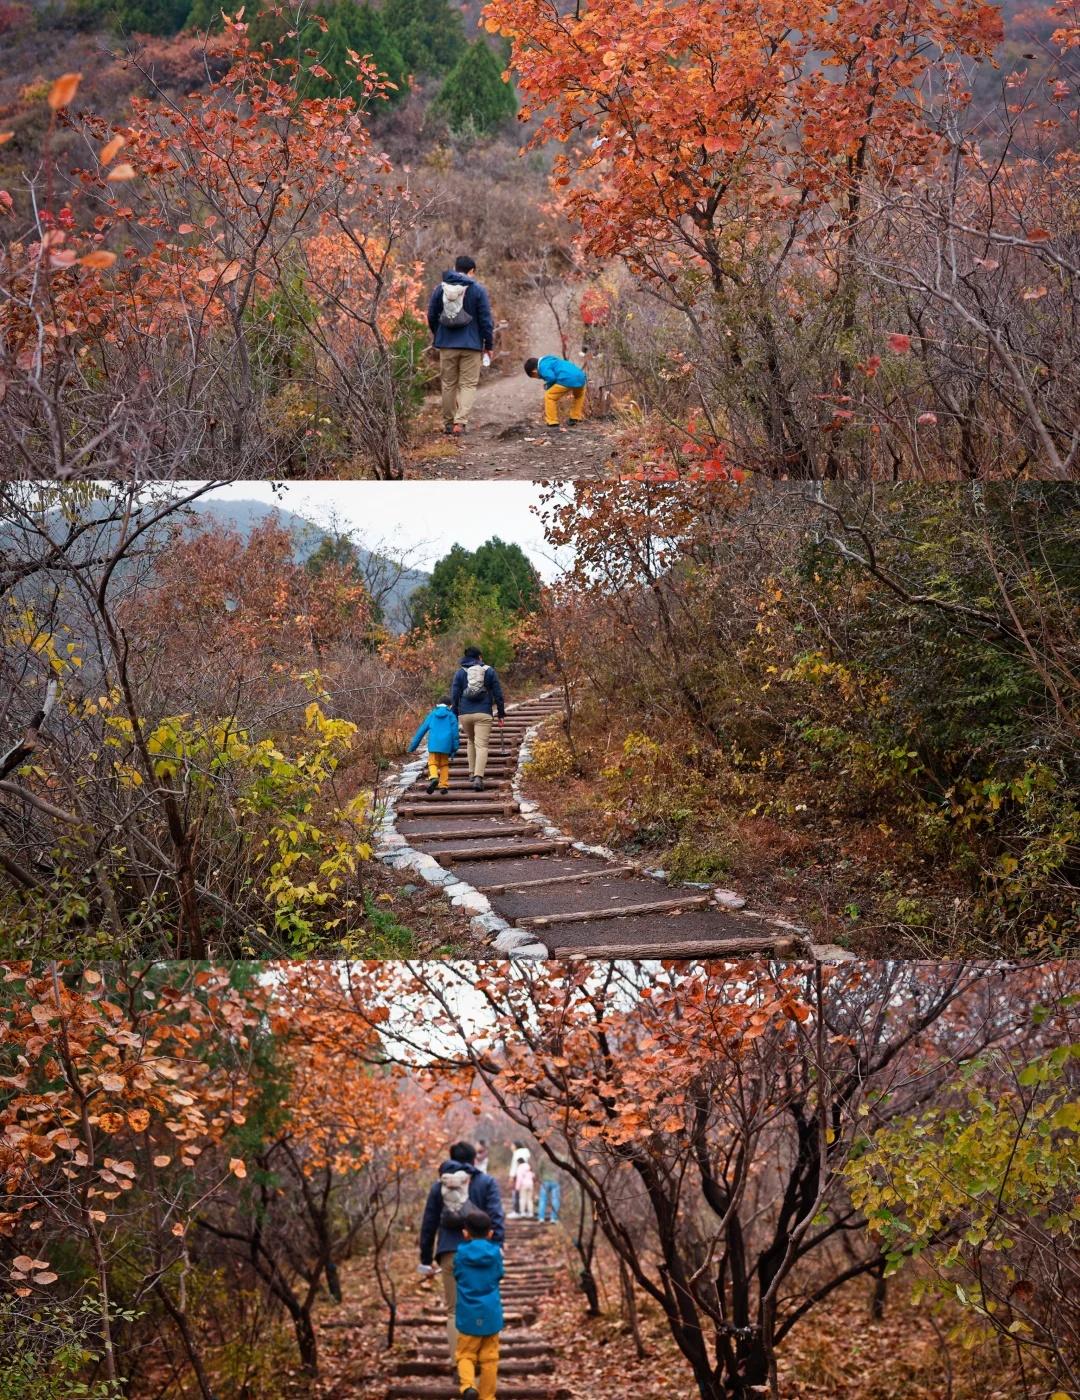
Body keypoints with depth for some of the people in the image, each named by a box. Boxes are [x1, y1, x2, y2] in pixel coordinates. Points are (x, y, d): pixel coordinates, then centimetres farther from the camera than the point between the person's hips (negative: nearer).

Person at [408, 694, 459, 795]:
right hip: (446, 744, 0)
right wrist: (454, 749, 6)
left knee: (432, 763, 5)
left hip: (433, 744, 0)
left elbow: (421, 731, 14)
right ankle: (444, 785, 8)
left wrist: (413, 746, 18)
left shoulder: (431, 715, 14)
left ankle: (434, 777, -24)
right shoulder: (451, 716, 8)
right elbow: (455, 732, 2)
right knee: (444, 764, 14)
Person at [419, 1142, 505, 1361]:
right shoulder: (487, 1182, 3)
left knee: (454, 1310, 8)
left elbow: (429, 1223, 13)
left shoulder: (439, 1185, 11)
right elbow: (496, 1218, -8)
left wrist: (427, 1257, 19)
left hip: (450, 1254, 2)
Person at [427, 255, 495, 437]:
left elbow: (432, 316, 8)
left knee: (448, 384, 13)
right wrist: (489, 345, 2)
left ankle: (448, 422, 18)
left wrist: (438, 337, 22)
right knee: (468, 384, 2)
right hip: (472, 345, -3)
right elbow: (486, 320, -6)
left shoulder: (440, 288, 4)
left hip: (446, 344, 3)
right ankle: (460, 421, -14)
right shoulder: (478, 290, -6)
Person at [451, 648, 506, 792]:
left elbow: (454, 695, 4)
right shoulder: (489, 671, 5)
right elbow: (498, 694, 5)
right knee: (481, 745, -6)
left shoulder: (460, 672, 6)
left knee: (471, 741, 25)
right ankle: (478, 777, -22)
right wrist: (501, 713, 12)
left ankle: (472, 772, 23)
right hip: (483, 714, -2)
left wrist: (454, 715, 10)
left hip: (464, 714, 2)